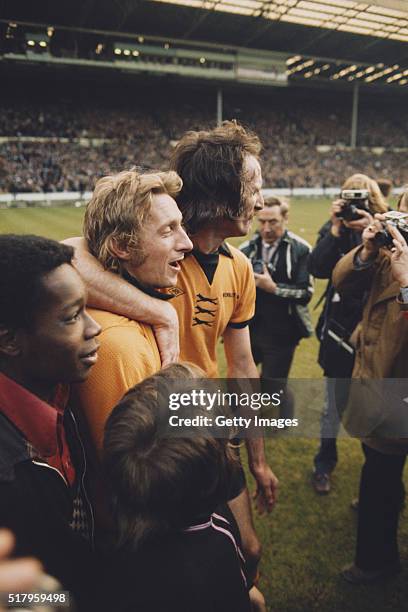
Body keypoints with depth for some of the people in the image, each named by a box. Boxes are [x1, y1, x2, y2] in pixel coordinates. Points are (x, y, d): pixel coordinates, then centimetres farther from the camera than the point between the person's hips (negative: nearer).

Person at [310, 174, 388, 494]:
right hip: (340, 329, 0)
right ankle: (324, 464, 34)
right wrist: (336, 229, -20)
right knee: (334, 405, 12)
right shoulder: (334, 229, 0)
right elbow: (318, 268, -14)